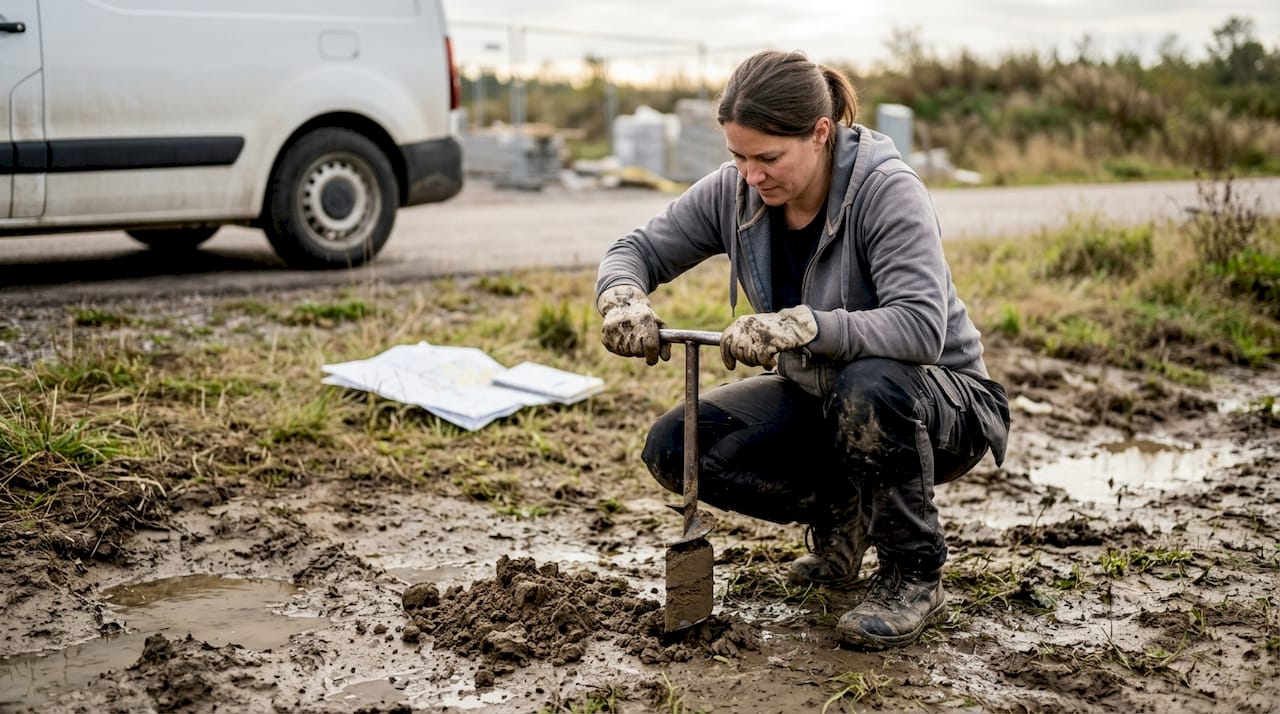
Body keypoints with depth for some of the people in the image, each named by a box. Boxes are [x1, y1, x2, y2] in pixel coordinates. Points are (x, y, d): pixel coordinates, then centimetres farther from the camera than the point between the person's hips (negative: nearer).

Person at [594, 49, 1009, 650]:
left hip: (942, 403, -6)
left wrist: (799, 325, -50)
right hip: (822, 396, 6)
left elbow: (922, 327, -38)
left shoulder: (888, 191, -25)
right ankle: (841, 514, 8)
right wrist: (622, 297, -26)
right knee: (674, 448, -13)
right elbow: (637, 249, -2)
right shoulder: (733, 192, -9)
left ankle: (914, 576, -16)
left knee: (867, 386, -41)